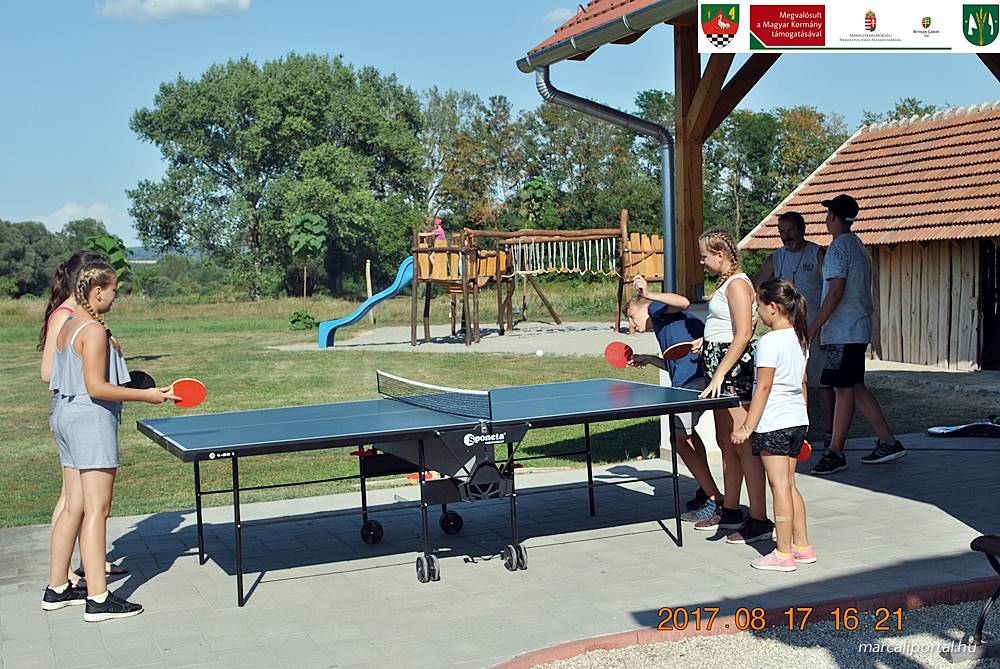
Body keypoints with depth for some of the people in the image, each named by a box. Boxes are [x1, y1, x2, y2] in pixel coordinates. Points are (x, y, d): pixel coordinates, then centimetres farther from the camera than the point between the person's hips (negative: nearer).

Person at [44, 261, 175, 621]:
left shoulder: (68, 326, 14)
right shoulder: (94, 331, -16)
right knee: (96, 510, -8)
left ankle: (56, 589, 20)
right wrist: (146, 395, -15)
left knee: (74, 507, 14)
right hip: (91, 420, -10)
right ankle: (98, 599, -6)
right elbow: (96, 387, -20)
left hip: (66, 414, 10)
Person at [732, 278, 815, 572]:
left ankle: (783, 554, 3)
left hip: (773, 424, -9)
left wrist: (747, 427, -14)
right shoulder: (799, 338, 10)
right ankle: (802, 546, 21)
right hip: (798, 420, 9)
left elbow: (763, 388, -17)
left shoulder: (770, 341, -16)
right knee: (789, 485, 16)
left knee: (780, 486, -3)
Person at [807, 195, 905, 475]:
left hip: (843, 332, -10)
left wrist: (814, 327, -18)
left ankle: (835, 453, 0)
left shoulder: (839, 247, -12)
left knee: (843, 389, -5)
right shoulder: (859, 247, 18)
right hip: (859, 329, 10)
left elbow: (836, 291, -20)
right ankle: (888, 442, 15)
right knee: (855, 388, 13)